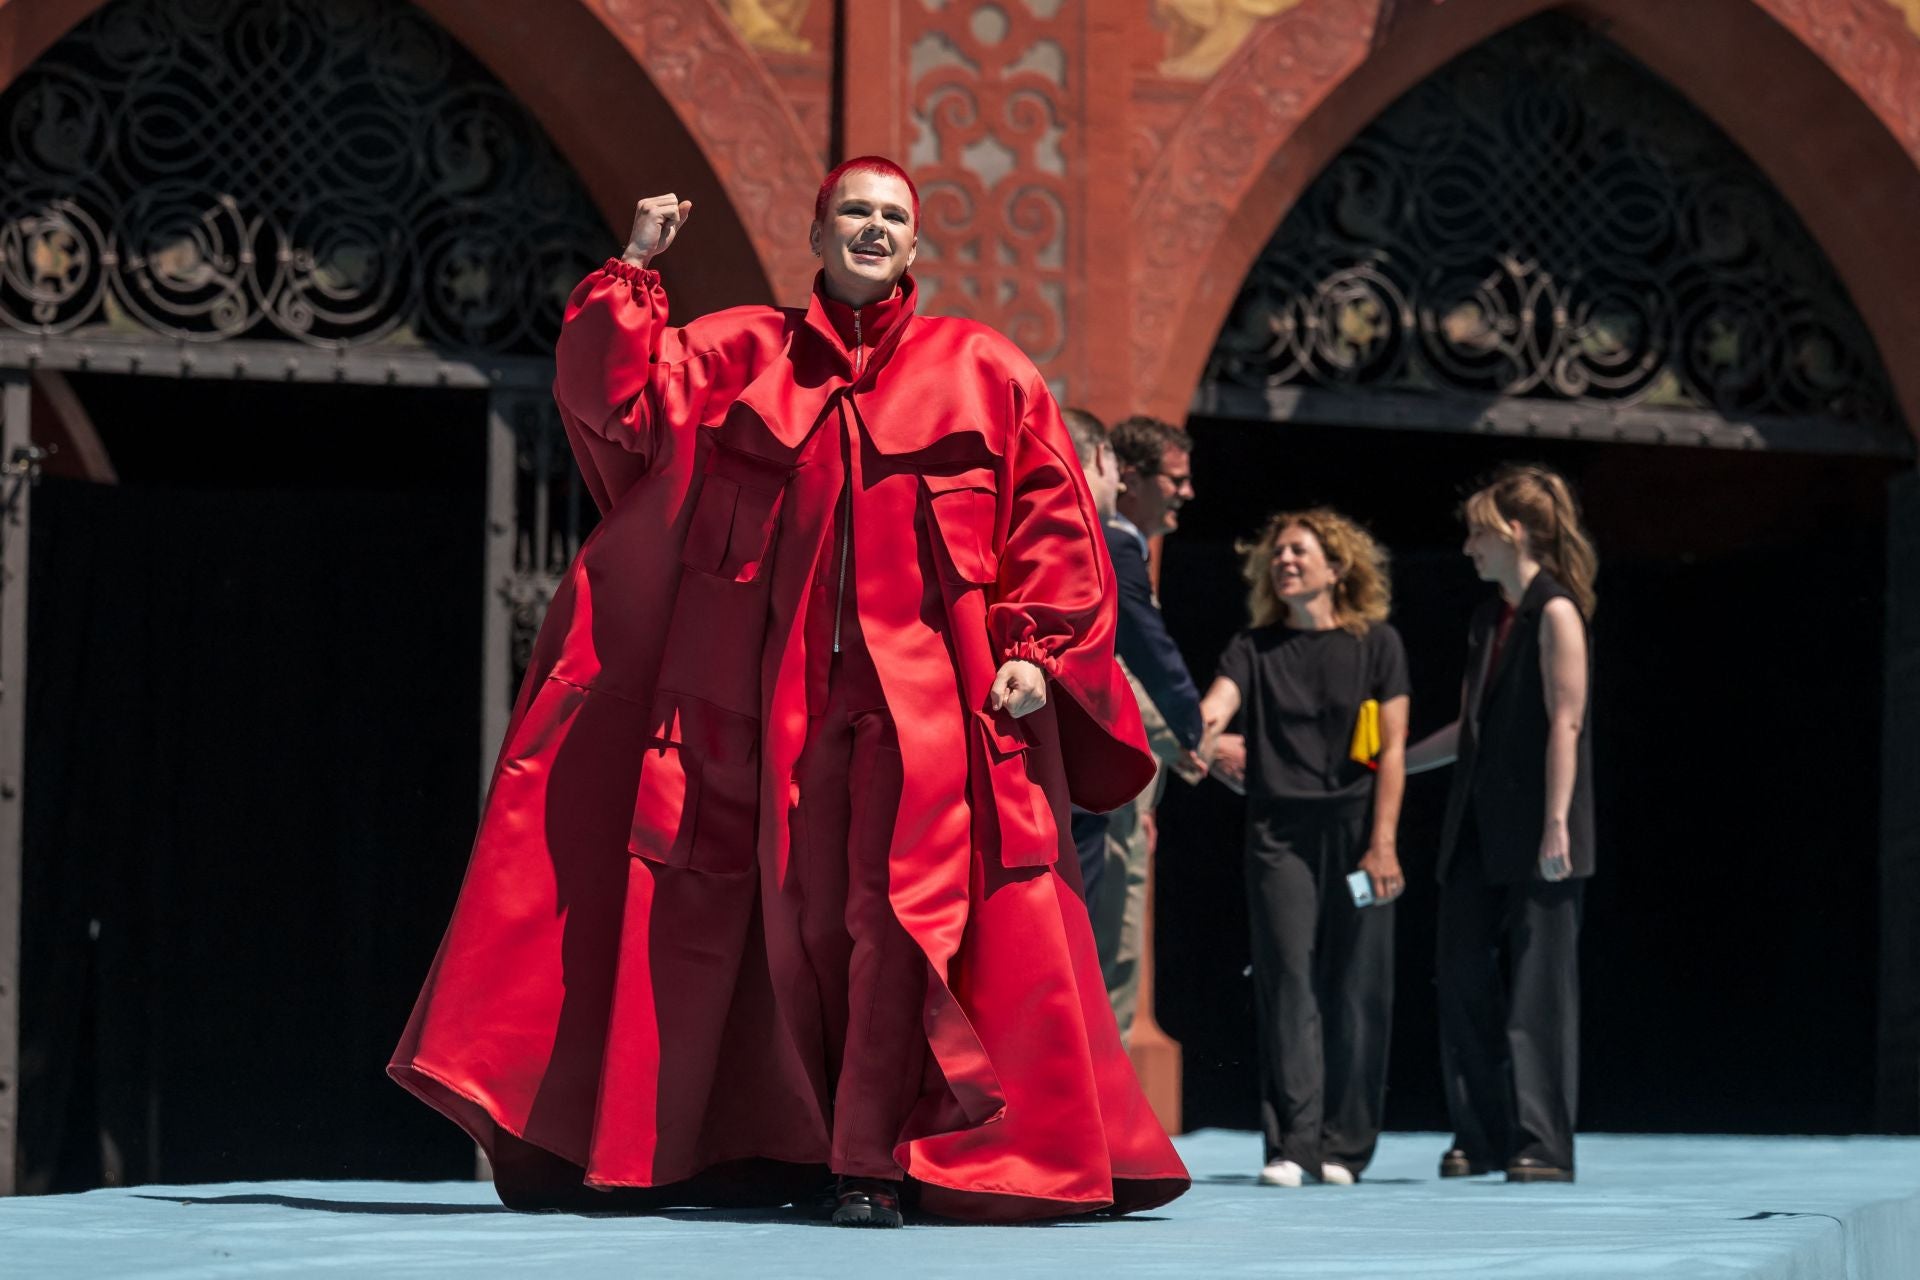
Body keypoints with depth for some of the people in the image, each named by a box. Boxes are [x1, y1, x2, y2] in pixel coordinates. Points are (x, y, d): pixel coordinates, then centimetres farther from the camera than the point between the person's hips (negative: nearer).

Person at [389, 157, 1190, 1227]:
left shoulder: (983, 370, 10)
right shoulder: (738, 355, 13)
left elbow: (1055, 525, 7)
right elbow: (612, 397, 6)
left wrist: (1033, 650, -3)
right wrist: (635, 271, 0)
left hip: (928, 696, -2)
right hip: (783, 697, 2)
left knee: (904, 917, -11)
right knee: (803, 918, 3)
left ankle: (878, 1161, -9)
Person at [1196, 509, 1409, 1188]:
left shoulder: (1376, 644, 5)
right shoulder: (1254, 647, 8)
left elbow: (1392, 750, 1)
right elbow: (1215, 705, -11)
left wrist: (1383, 843, -6)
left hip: (1355, 832, -1)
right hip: (1279, 832, 1)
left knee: (1355, 991, 1)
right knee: (1287, 981, -7)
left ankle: (1343, 1145, 9)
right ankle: (1293, 1145, -8)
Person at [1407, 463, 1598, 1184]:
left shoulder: (1554, 613, -7)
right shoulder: (1488, 620, 17)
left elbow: (1565, 723, -14)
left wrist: (1556, 823, -20)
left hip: (1533, 834, -8)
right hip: (1478, 828, 8)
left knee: (1539, 985, -4)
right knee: (1463, 976, 5)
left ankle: (1542, 1144, -1)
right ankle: (1481, 1135, 12)